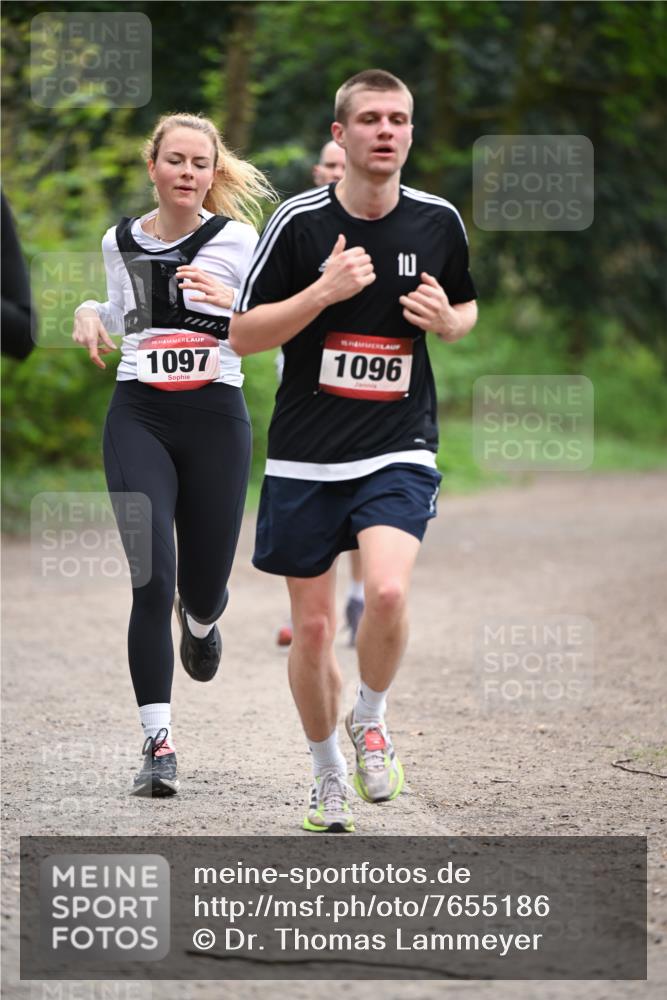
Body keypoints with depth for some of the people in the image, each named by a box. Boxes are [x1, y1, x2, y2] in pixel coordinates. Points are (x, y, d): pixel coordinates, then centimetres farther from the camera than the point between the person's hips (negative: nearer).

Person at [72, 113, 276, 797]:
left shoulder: (235, 240, -2)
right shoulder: (120, 243, 9)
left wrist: (231, 307, -25)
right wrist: (91, 315, 8)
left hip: (215, 417, -1)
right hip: (138, 418, 1)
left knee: (203, 588, 6)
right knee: (152, 579, -13)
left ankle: (201, 616, 47)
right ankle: (158, 742, -10)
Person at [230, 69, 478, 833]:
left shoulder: (438, 221, 1)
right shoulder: (299, 221, -6)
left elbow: (465, 309, 18)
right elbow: (242, 335, -5)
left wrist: (448, 320, -6)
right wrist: (325, 291, -19)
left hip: (399, 448, 0)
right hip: (305, 455, 0)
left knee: (387, 590, -24)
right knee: (312, 627, 5)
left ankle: (371, 718, 4)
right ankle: (327, 774, 26)